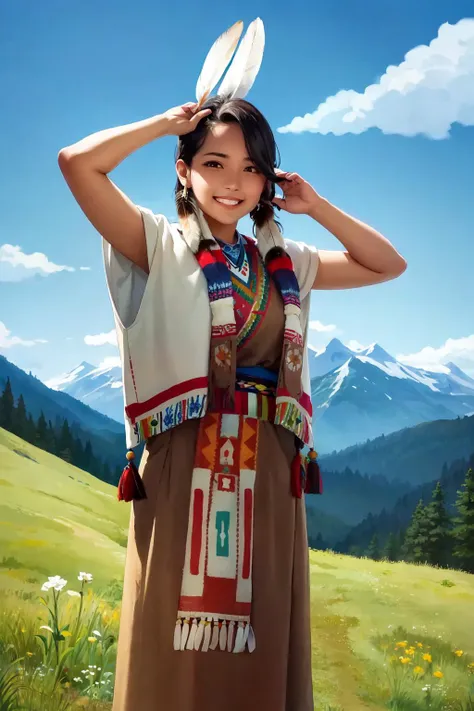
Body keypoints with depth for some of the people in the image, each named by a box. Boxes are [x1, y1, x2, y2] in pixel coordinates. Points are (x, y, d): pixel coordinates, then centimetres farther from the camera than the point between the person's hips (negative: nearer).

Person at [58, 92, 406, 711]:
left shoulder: (285, 262, 15)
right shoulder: (160, 246, 1)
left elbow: (388, 265, 20)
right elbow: (78, 162, -11)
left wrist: (314, 205, 12)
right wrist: (170, 122, 0)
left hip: (269, 472, 4)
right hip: (184, 462, -4)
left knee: (260, 650, 9)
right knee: (175, 654, 1)